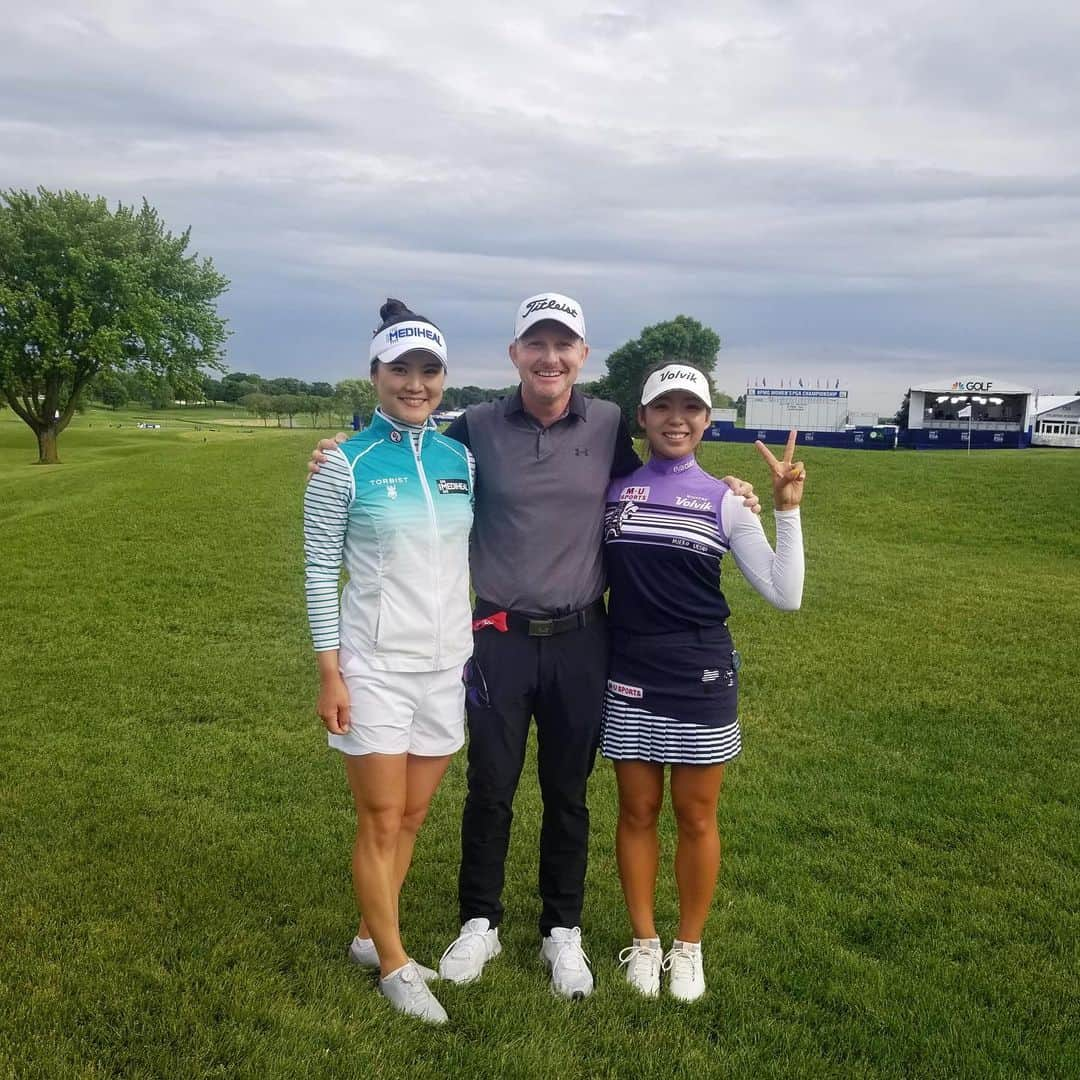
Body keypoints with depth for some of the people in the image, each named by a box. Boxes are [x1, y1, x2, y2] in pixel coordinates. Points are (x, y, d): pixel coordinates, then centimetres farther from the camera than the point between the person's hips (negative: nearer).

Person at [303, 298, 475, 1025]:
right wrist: (329, 672, -10)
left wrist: (481, 651, 9)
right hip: (374, 666, -4)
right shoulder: (346, 465, -9)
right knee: (382, 821, 5)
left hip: (447, 665, 5)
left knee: (413, 816, 14)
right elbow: (320, 570, -7)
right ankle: (395, 965, 23)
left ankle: (371, 937, 34)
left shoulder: (461, 460, 4)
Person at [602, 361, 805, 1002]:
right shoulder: (612, 490, 2)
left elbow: (785, 595, -7)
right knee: (637, 811, 11)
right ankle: (644, 942, 29)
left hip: (702, 679, -1)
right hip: (630, 677, 1)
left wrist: (788, 509, -12)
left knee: (696, 817, 9)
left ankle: (689, 948, 28)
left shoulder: (725, 501, -1)